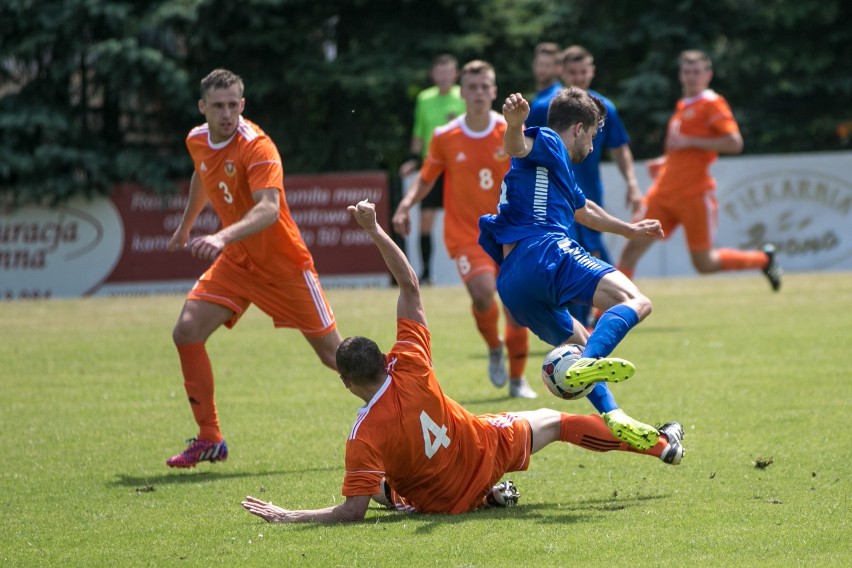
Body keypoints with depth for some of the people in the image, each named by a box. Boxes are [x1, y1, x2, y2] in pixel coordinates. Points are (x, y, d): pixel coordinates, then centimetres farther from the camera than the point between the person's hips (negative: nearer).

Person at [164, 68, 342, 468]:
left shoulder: (257, 147, -24)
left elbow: (269, 208, -39)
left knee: (333, 353, -3)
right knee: (187, 332, -11)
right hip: (236, 260, 6)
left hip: (283, 263, -6)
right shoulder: (197, 141, -2)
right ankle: (209, 440, -2)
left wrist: (223, 237, -54)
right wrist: (186, 224, 34)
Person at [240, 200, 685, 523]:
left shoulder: (364, 438, -34)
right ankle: (661, 445, 38)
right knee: (554, 422, 26)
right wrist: (375, 232, -16)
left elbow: (355, 510, -36)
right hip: (492, 448, 2)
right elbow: (410, 286, -20)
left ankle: (488, 495, 12)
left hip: (446, 498, -2)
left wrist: (290, 516, -37)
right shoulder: (410, 369, -27)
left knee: (379, 485, 28)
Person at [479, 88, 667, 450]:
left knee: (580, 345, 27)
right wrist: (515, 123, -41)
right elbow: (517, 147, -17)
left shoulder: (556, 168, 38)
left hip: (511, 283, 10)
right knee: (635, 302, -23)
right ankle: (586, 366, -47)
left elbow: (584, 210, 57)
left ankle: (612, 415, 11)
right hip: (543, 253, -10)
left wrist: (629, 229, 72)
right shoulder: (547, 144, 8)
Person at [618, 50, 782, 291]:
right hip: (664, 192, 7)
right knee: (633, 247, -7)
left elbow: (734, 143, -18)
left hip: (694, 196, -7)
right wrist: (664, 162, 16)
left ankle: (764, 259, 25)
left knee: (705, 264, 3)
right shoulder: (683, 106, 17)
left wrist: (689, 142, -18)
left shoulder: (712, 104, -6)